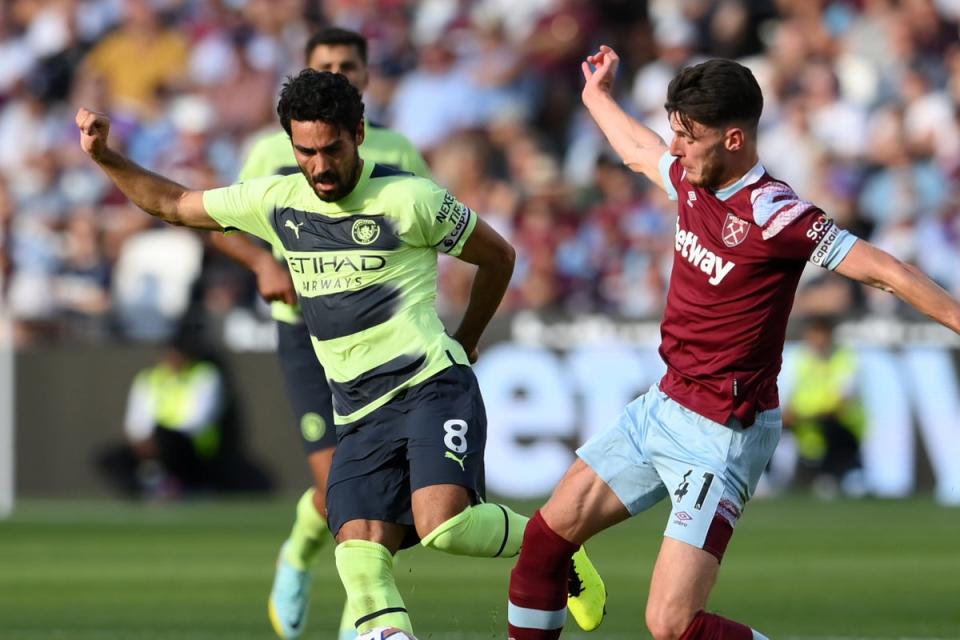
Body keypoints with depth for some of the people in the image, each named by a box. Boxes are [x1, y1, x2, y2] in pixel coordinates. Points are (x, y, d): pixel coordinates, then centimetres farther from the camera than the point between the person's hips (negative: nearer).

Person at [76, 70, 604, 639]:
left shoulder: (409, 199, -5)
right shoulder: (278, 200, 10)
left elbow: (498, 255, 9)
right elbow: (173, 204, 22)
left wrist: (465, 340, 18)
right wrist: (104, 156, 12)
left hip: (432, 386, -5)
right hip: (360, 415, 5)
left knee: (443, 525, -27)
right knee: (360, 555, -17)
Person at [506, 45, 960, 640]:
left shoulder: (775, 215, -23)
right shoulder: (692, 181, 3)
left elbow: (884, 270, -24)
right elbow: (639, 150, 26)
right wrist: (599, 95, 43)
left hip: (722, 435, -9)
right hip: (663, 407, 9)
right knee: (548, 534, 12)